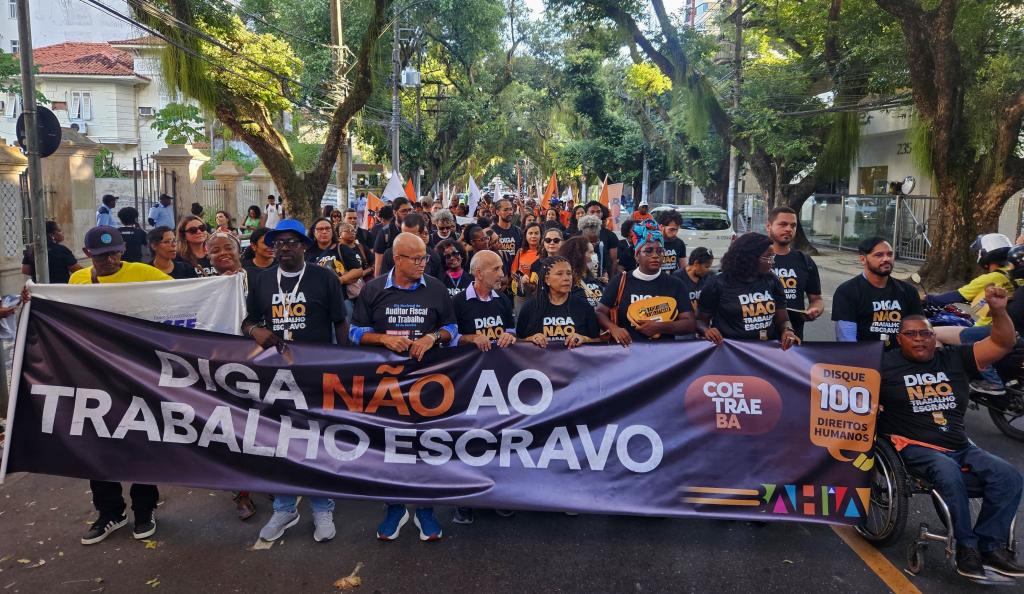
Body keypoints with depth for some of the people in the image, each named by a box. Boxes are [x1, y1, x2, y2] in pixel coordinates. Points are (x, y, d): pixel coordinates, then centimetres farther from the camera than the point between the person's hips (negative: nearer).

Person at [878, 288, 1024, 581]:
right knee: (948, 472, -34)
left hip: (961, 447, 5)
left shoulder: (954, 359, 12)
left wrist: (998, 310, -8)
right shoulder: (885, 364, 1)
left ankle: (990, 544, -5)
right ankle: (966, 547, -19)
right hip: (915, 448, -5)